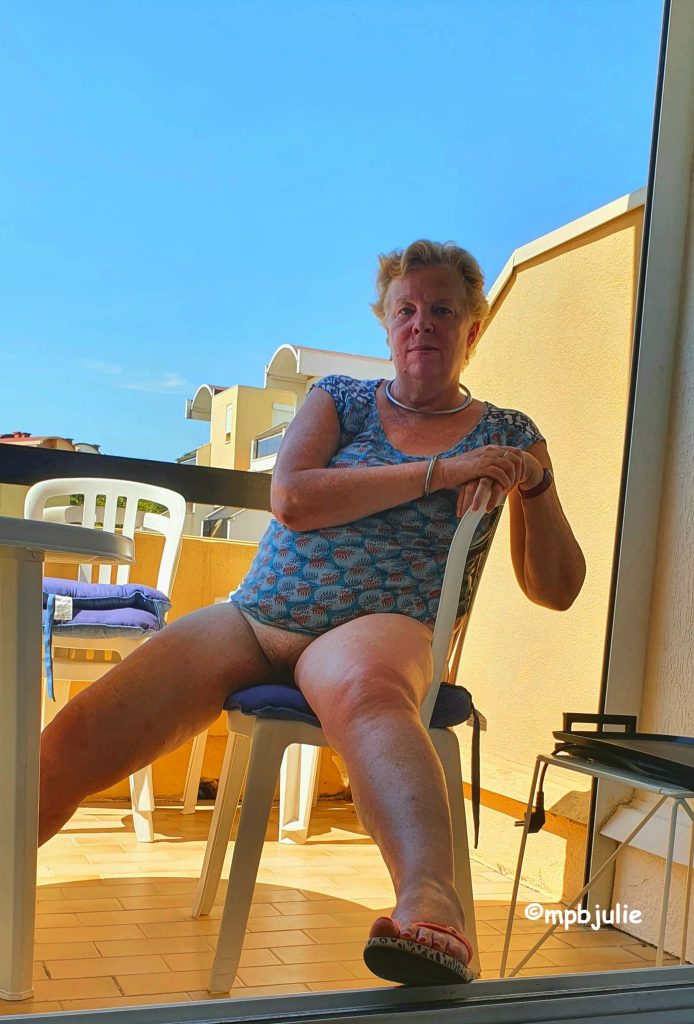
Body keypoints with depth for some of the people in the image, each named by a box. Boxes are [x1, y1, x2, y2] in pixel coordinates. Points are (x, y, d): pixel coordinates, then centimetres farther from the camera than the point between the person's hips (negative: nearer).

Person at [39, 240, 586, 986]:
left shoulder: (508, 435, 15)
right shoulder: (340, 398, 17)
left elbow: (556, 590, 13)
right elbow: (290, 499, -4)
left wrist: (536, 486, -4)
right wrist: (440, 472, -6)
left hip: (382, 626, -3)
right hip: (254, 618, 3)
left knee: (362, 688, -43)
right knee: (77, 740, -19)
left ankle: (431, 900, -63)